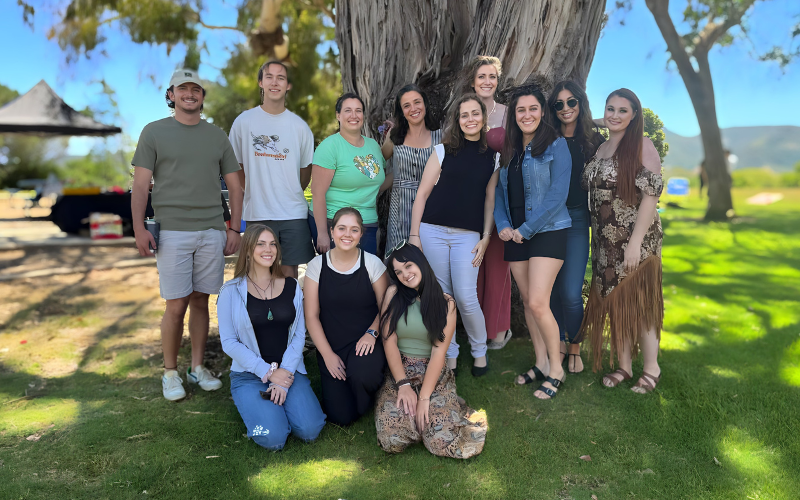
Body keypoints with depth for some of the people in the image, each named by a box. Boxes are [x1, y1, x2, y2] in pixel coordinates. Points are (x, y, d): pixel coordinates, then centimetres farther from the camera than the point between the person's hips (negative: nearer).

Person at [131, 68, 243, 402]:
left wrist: (234, 229, 5)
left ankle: (198, 367, 20)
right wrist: (139, 229, -8)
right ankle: (170, 373, 14)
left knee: (201, 301, 8)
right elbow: (140, 186, 2)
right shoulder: (154, 132, 6)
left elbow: (234, 185, 13)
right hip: (172, 232, -2)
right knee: (176, 306, -2)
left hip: (212, 233, 3)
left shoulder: (217, 136, 13)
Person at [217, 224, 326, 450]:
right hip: (249, 374, -2)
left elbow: (299, 334, 3)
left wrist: (284, 373, -11)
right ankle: (254, 404, 9)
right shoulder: (232, 291, -3)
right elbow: (229, 342, -5)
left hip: (289, 371, 3)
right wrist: (267, 372, -13)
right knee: (273, 438, -23)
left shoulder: (291, 287, 6)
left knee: (309, 430, -19)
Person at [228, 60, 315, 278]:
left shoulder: (299, 126, 4)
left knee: (290, 274, 4)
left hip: (293, 214, 0)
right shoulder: (243, 121, 2)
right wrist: (254, 193, 5)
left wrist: (290, 196, 10)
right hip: (256, 214, 0)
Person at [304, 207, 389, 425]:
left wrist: (372, 333, -17)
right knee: (341, 417, -10)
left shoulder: (372, 264, -4)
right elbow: (311, 315, -1)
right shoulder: (317, 265, -3)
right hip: (331, 347, 1)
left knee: (362, 374, -35)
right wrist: (327, 354, -8)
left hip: (365, 343, -1)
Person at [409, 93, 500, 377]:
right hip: (433, 231, 0)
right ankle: (449, 356, 20)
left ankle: (479, 352, 17)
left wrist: (486, 238, 2)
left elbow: (490, 201, 11)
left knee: (466, 298, -6)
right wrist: (414, 234, -3)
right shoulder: (443, 151, 5)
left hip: (467, 236, 0)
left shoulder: (493, 157, 10)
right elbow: (422, 194, 3)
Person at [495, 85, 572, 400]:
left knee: (538, 303, -13)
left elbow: (557, 194, -12)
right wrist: (503, 225, -4)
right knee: (527, 302, 9)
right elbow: (500, 192, 13)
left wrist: (526, 229, -14)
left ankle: (556, 369, 4)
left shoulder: (556, 145, -4)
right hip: (515, 235, 6)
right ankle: (541, 364, 22)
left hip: (547, 232, -6)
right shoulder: (510, 152, 14)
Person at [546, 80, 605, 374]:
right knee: (553, 289, 8)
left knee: (571, 293, -8)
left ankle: (575, 347, 16)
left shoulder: (593, 140, 5)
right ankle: (560, 344, 27)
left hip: (577, 219, -1)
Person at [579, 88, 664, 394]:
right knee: (613, 302, 9)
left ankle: (652, 368, 16)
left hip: (636, 241, -6)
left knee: (637, 302, 0)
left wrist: (635, 241, -20)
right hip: (606, 242, 6)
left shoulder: (642, 145, -8)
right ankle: (624, 365, 22)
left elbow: (651, 195, -14)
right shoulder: (601, 149, 12)